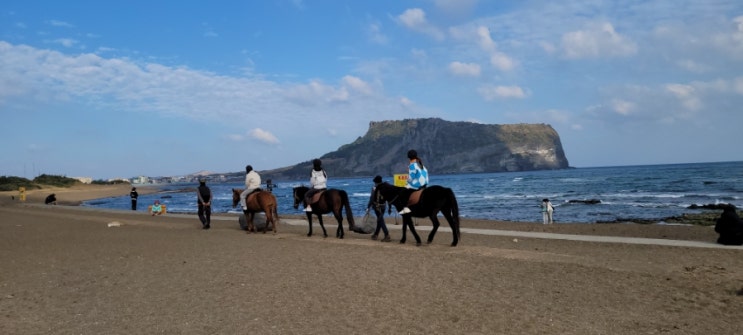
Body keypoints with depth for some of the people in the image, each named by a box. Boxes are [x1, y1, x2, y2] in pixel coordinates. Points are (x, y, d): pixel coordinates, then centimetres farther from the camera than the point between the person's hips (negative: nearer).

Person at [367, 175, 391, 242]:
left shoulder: (374, 188, -9)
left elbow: (372, 198, -13)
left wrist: (368, 207, -9)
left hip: (377, 206, -5)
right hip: (383, 206, 5)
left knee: (381, 221, -4)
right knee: (379, 220, 18)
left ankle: (387, 236, -13)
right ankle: (375, 235, 30)